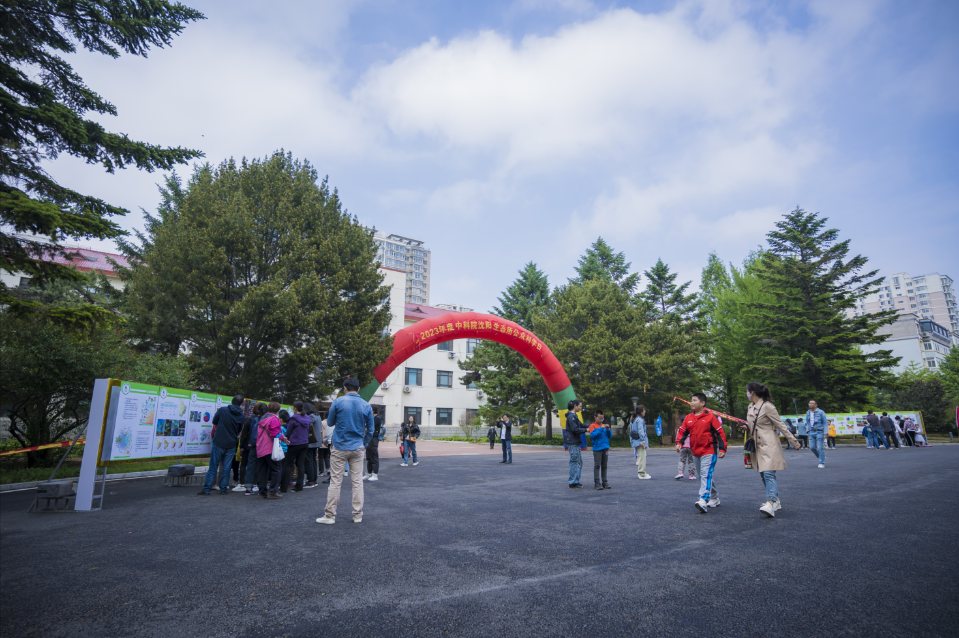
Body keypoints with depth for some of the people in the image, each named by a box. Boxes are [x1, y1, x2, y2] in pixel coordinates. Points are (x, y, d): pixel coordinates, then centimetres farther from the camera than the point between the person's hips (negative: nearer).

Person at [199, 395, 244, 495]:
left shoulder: (222, 410, -8)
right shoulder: (241, 415, -2)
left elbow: (214, 422, 7)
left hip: (219, 442, -2)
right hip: (231, 444, 2)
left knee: (213, 467, 4)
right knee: (227, 467, 9)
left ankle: (206, 489, 5)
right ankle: (223, 488, 13)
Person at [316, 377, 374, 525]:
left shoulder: (338, 402, -6)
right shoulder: (366, 406, 1)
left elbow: (330, 422, 6)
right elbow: (370, 430, 6)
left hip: (340, 448, -2)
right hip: (358, 449, 2)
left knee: (335, 481, 4)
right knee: (358, 481, 7)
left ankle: (330, 515, 10)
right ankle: (358, 515, 13)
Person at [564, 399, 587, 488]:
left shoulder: (574, 416, 16)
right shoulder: (571, 416, -16)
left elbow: (581, 425, 20)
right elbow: (575, 429, -21)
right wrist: (586, 430, -14)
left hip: (576, 442, 10)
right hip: (572, 442, -10)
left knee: (579, 462, 14)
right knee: (574, 462, -5)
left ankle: (576, 481, 21)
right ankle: (572, 483, 2)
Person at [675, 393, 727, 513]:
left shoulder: (710, 417, -7)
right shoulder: (688, 418, 8)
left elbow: (720, 433, -4)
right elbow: (682, 431, 7)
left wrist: (722, 449, -8)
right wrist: (679, 443, -10)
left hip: (709, 451, -7)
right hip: (695, 452, 7)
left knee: (706, 475, -16)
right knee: (702, 476, 14)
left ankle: (703, 501, -24)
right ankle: (714, 499, 30)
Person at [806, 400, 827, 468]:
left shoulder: (820, 412, -5)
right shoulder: (808, 413, 11)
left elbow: (825, 423, -4)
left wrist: (825, 433, -10)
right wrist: (807, 432, 13)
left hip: (819, 432, -5)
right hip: (811, 432, 5)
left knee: (820, 448, -4)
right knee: (812, 447, 0)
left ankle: (822, 463, 6)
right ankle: (822, 457, 26)